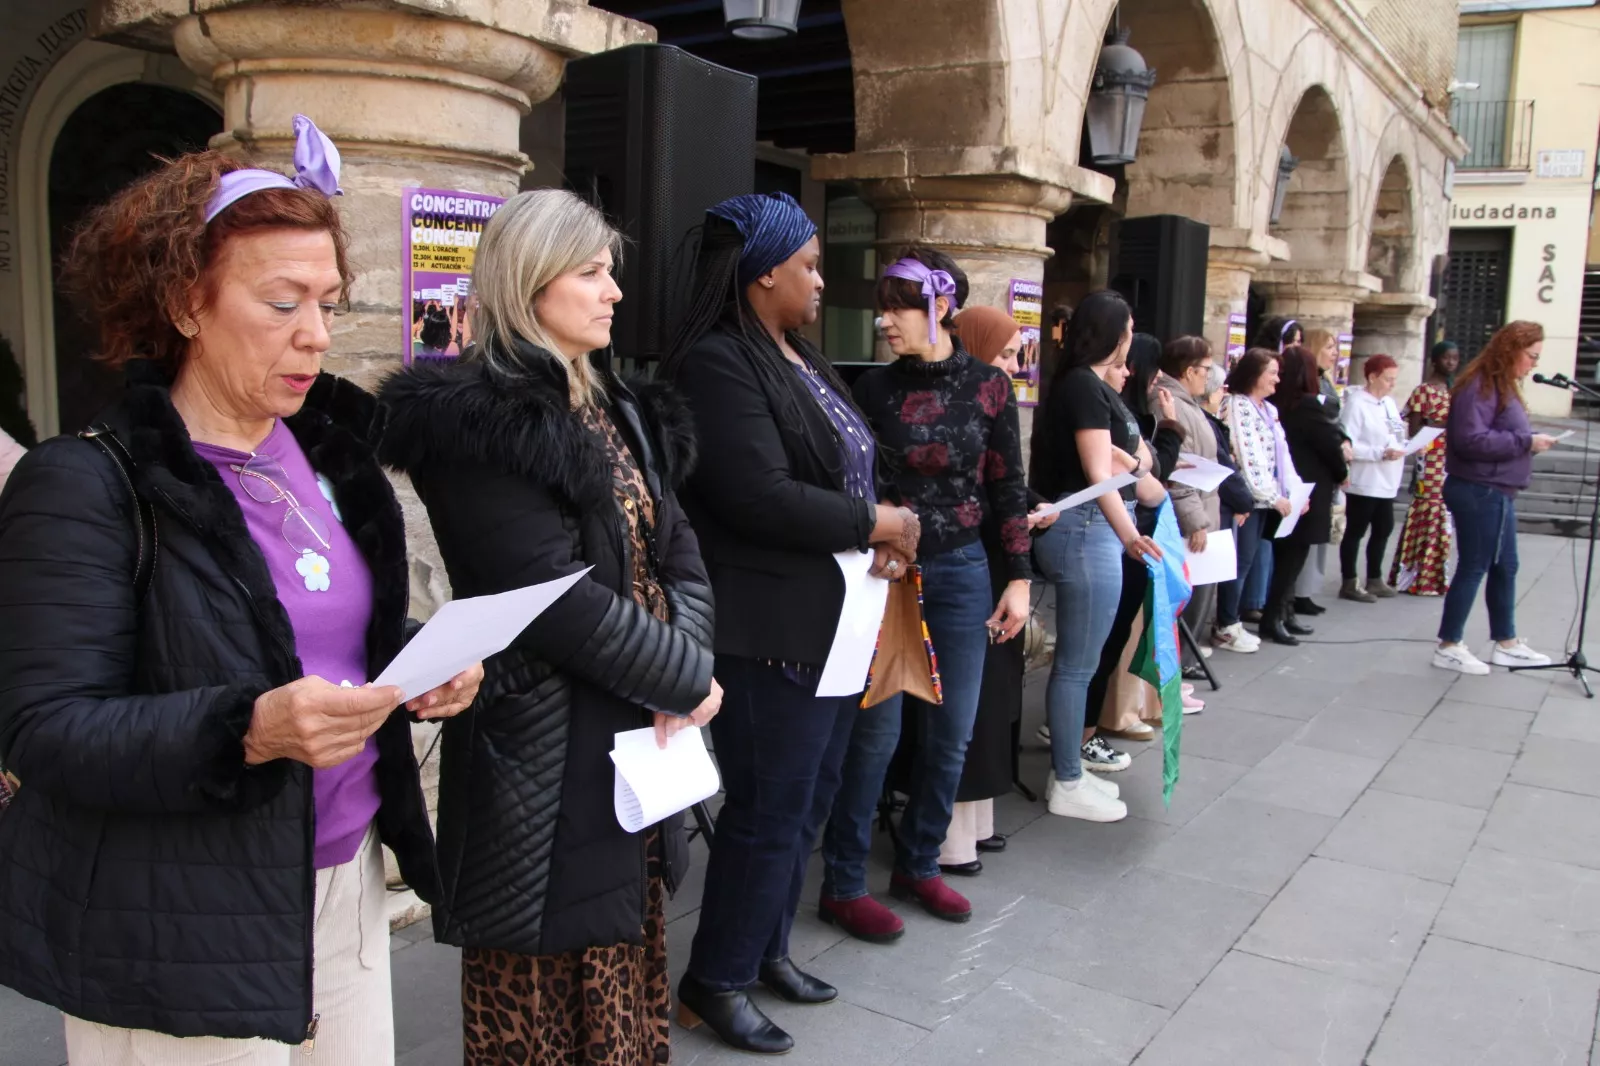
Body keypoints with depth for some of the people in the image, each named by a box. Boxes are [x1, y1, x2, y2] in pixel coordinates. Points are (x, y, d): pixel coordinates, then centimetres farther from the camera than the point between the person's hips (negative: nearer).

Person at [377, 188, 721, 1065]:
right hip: (544, 757, -8)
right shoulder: (476, 422, -16)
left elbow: (677, 548, 7)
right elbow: (559, 598, -22)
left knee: (626, 975, 21)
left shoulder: (618, 412, 11)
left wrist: (681, 665, -11)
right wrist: (685, 677, -12)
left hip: (638, 737, 8)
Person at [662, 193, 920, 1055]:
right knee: (769, 809, 1)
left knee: (808, 799, 19)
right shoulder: (720, 364, -16)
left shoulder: (800, 359, 14)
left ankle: (766, 948, 35)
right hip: (771, 629, -10)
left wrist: (880, 538, -2)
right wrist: (876, 523, -14)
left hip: (830, 620, 10)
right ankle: (715, 984, 19)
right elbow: (760, 497, -25)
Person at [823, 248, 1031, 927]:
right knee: (876, 732, -2)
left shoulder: (987, 387, 0)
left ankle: (918, 866, 28)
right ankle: (842, 884, 13)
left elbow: (1009, 488, 4)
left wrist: (1018, 579, 1)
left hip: (961, 572, 2)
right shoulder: (874, 387, -1)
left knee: (951, 735, 9)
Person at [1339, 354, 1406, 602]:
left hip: (1386, 482, 8)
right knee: (1356, 531, 0)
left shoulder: (1389, 403, 12)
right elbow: (1347, 444, -20)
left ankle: (1374, 579, 27)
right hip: (1363, 481, -8)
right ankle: (1348, 584, 9)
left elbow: (1395, 436, 19)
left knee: (1383, 530, 14)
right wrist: (1381, 453, -22)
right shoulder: (1356, 403, -13)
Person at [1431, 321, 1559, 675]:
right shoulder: (1479, 386, -16)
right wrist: (1526, 442, -21)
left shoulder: (1503, 386, 16)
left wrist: (1530, 442, 0)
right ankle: (1448, 647, 9)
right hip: (1478, 492, -10)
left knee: (1505, 568, 17)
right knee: (1473, 567, -2)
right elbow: (1471, 440, -26)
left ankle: (1506, 643, 28)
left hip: (1497, 493, 10)